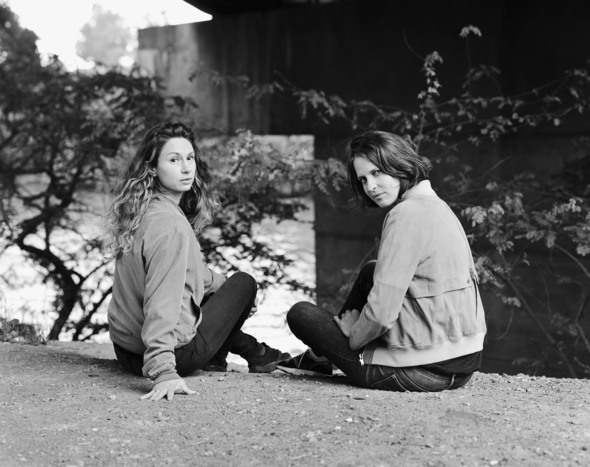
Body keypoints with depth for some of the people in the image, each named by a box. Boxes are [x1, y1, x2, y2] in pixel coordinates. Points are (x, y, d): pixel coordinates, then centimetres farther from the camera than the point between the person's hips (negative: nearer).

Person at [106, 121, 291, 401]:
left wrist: (220, 283, 32)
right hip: (176, 353, -8)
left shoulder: (141, 209, 5)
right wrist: (163, 370, -37)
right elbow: (162, 299, -33)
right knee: (243, 283, 13)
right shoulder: (170, 222, -25)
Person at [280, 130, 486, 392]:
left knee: (301, 314, 4)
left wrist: (353, 337, -2)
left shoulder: (407, 214, -18)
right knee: (371, 272, 29)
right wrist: (357, 324, 10)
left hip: (426, 371, -9)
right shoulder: (435, 204, 11)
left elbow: (381, 314, -21)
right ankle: (320, 358, 38)